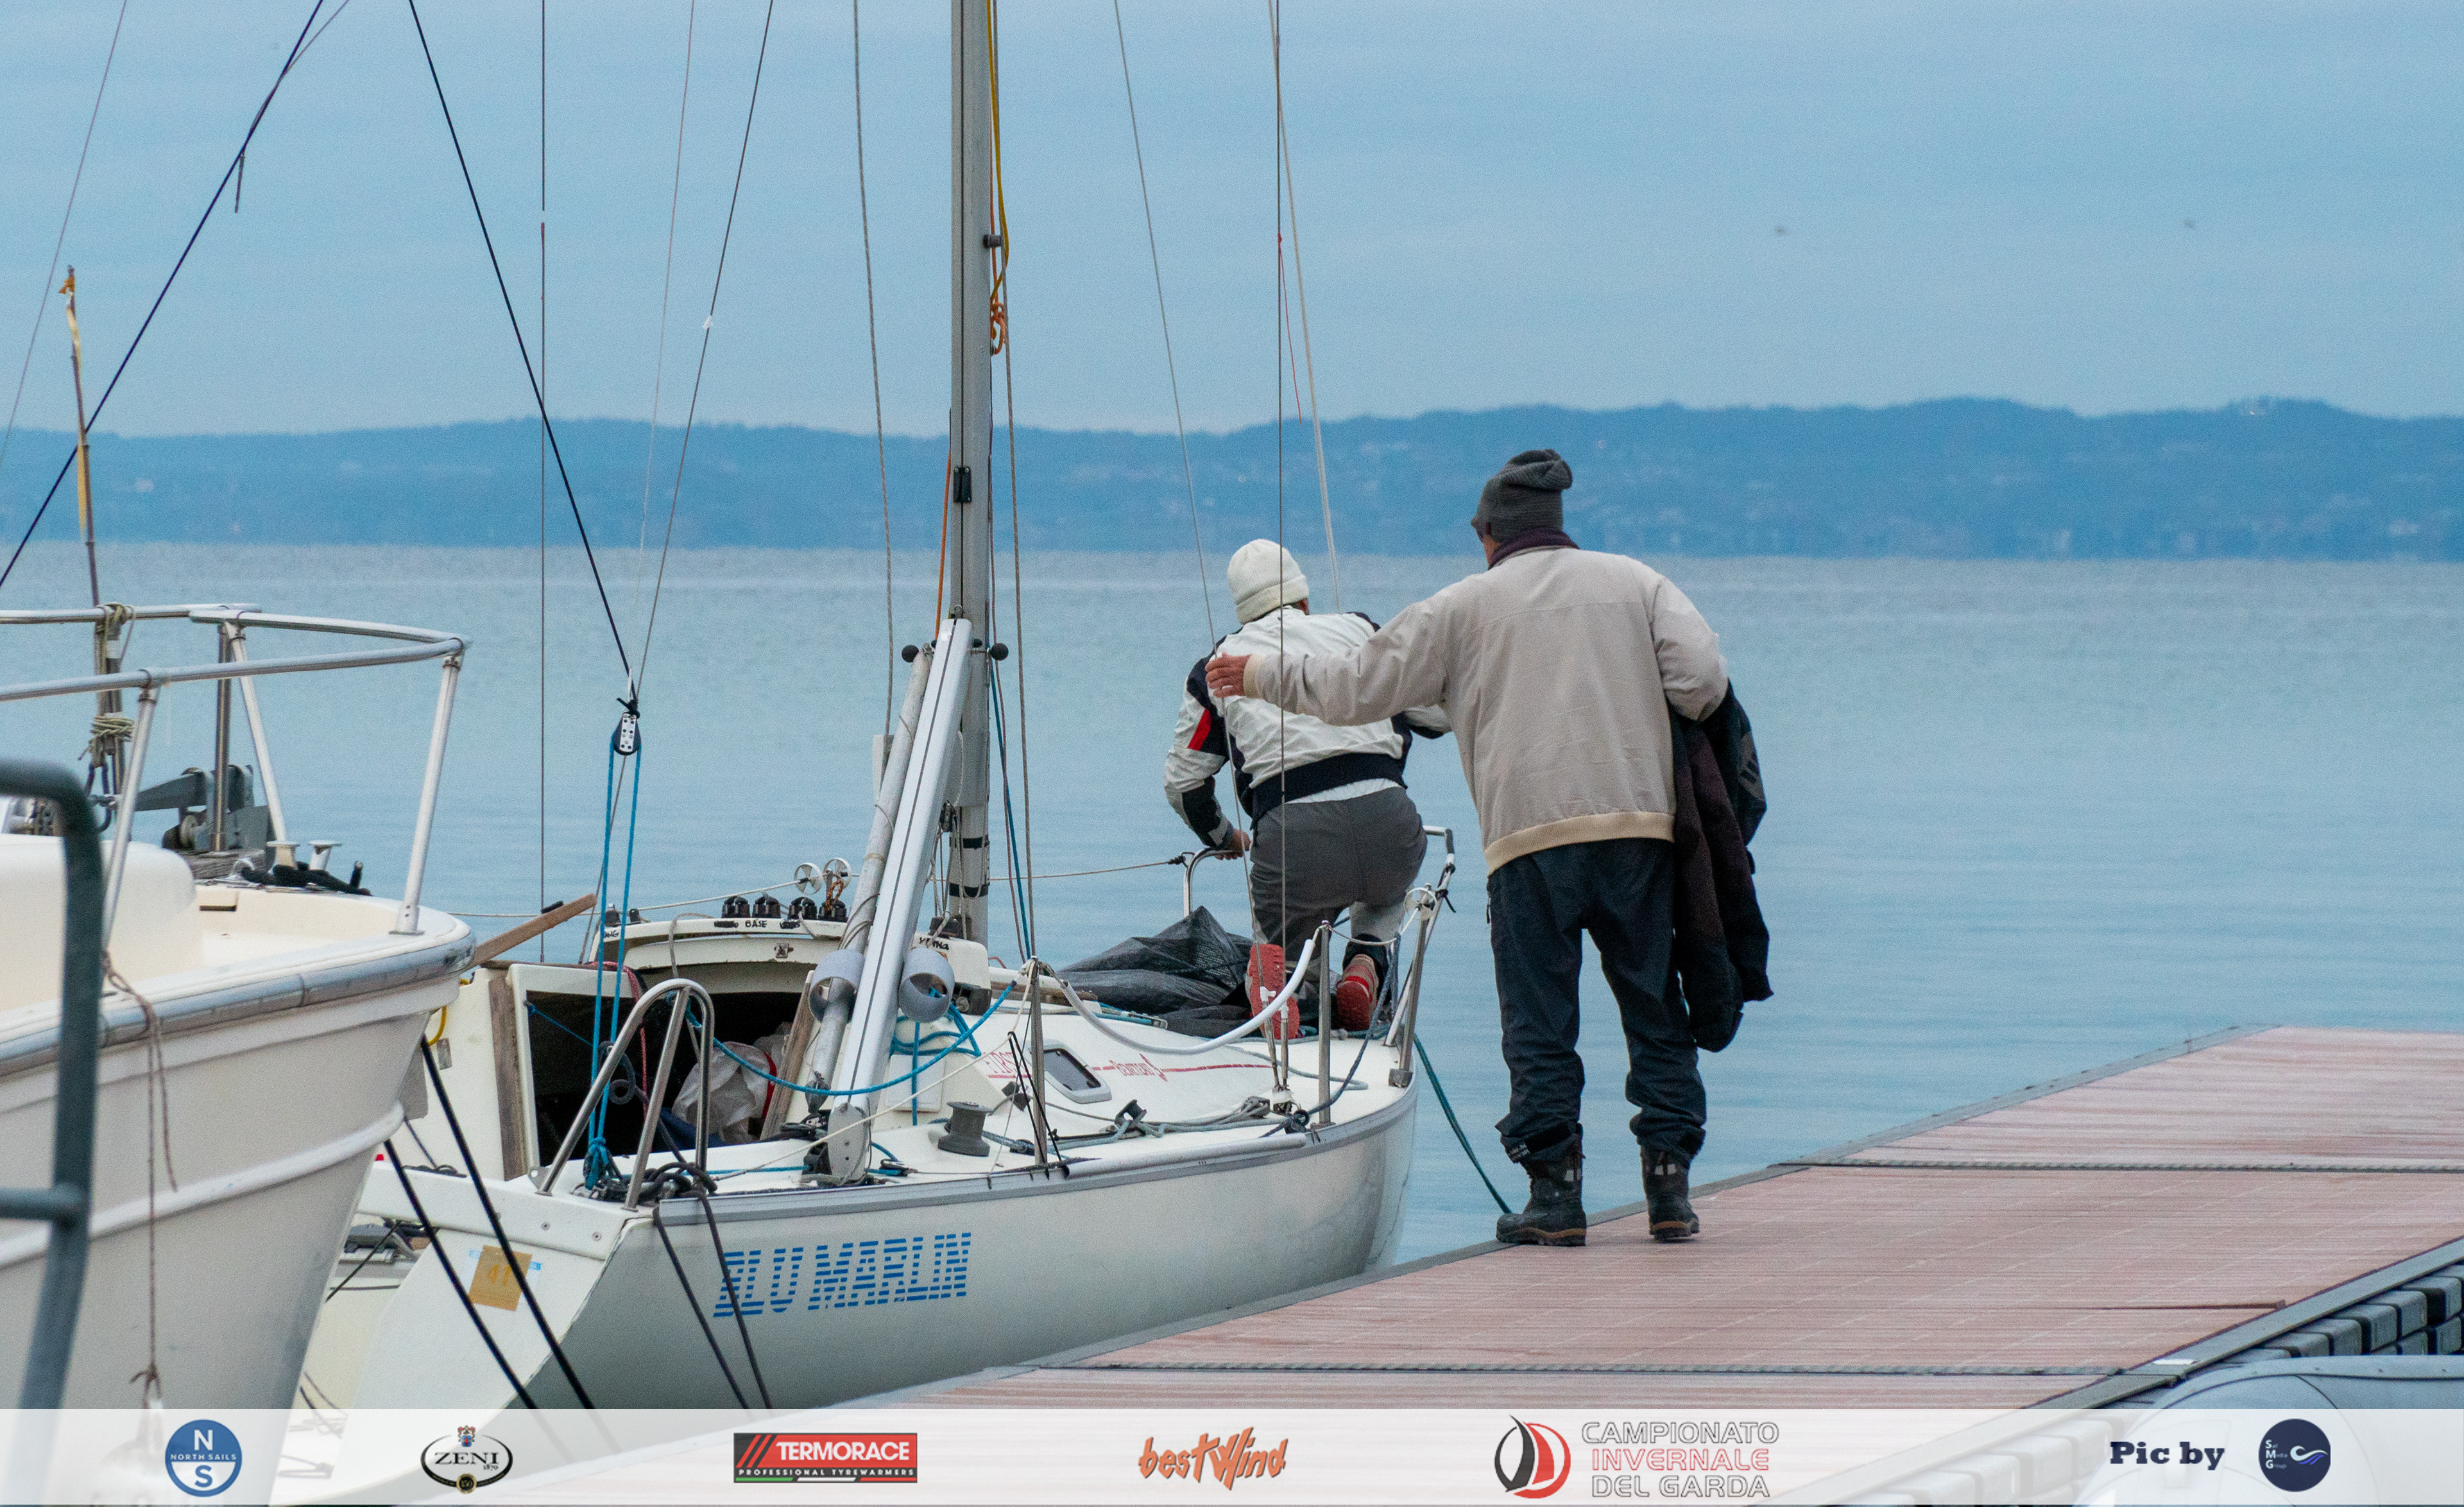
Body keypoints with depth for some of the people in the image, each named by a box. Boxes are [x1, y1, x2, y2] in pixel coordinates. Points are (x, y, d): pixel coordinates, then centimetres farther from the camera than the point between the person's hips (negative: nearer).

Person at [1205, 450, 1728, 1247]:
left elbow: (1358, 685, 14)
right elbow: (1703, 679, 0)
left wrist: (1265, 671, 28)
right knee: (1653, 1008, 7)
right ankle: (1669, 1185, 2)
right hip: (1639, 823, 2)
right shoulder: (1634, 582, 14)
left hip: (1529, 831, -2)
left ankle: (1555, 1192, -2)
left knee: (1538, 1018, 3)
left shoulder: (1464, 607, 11)